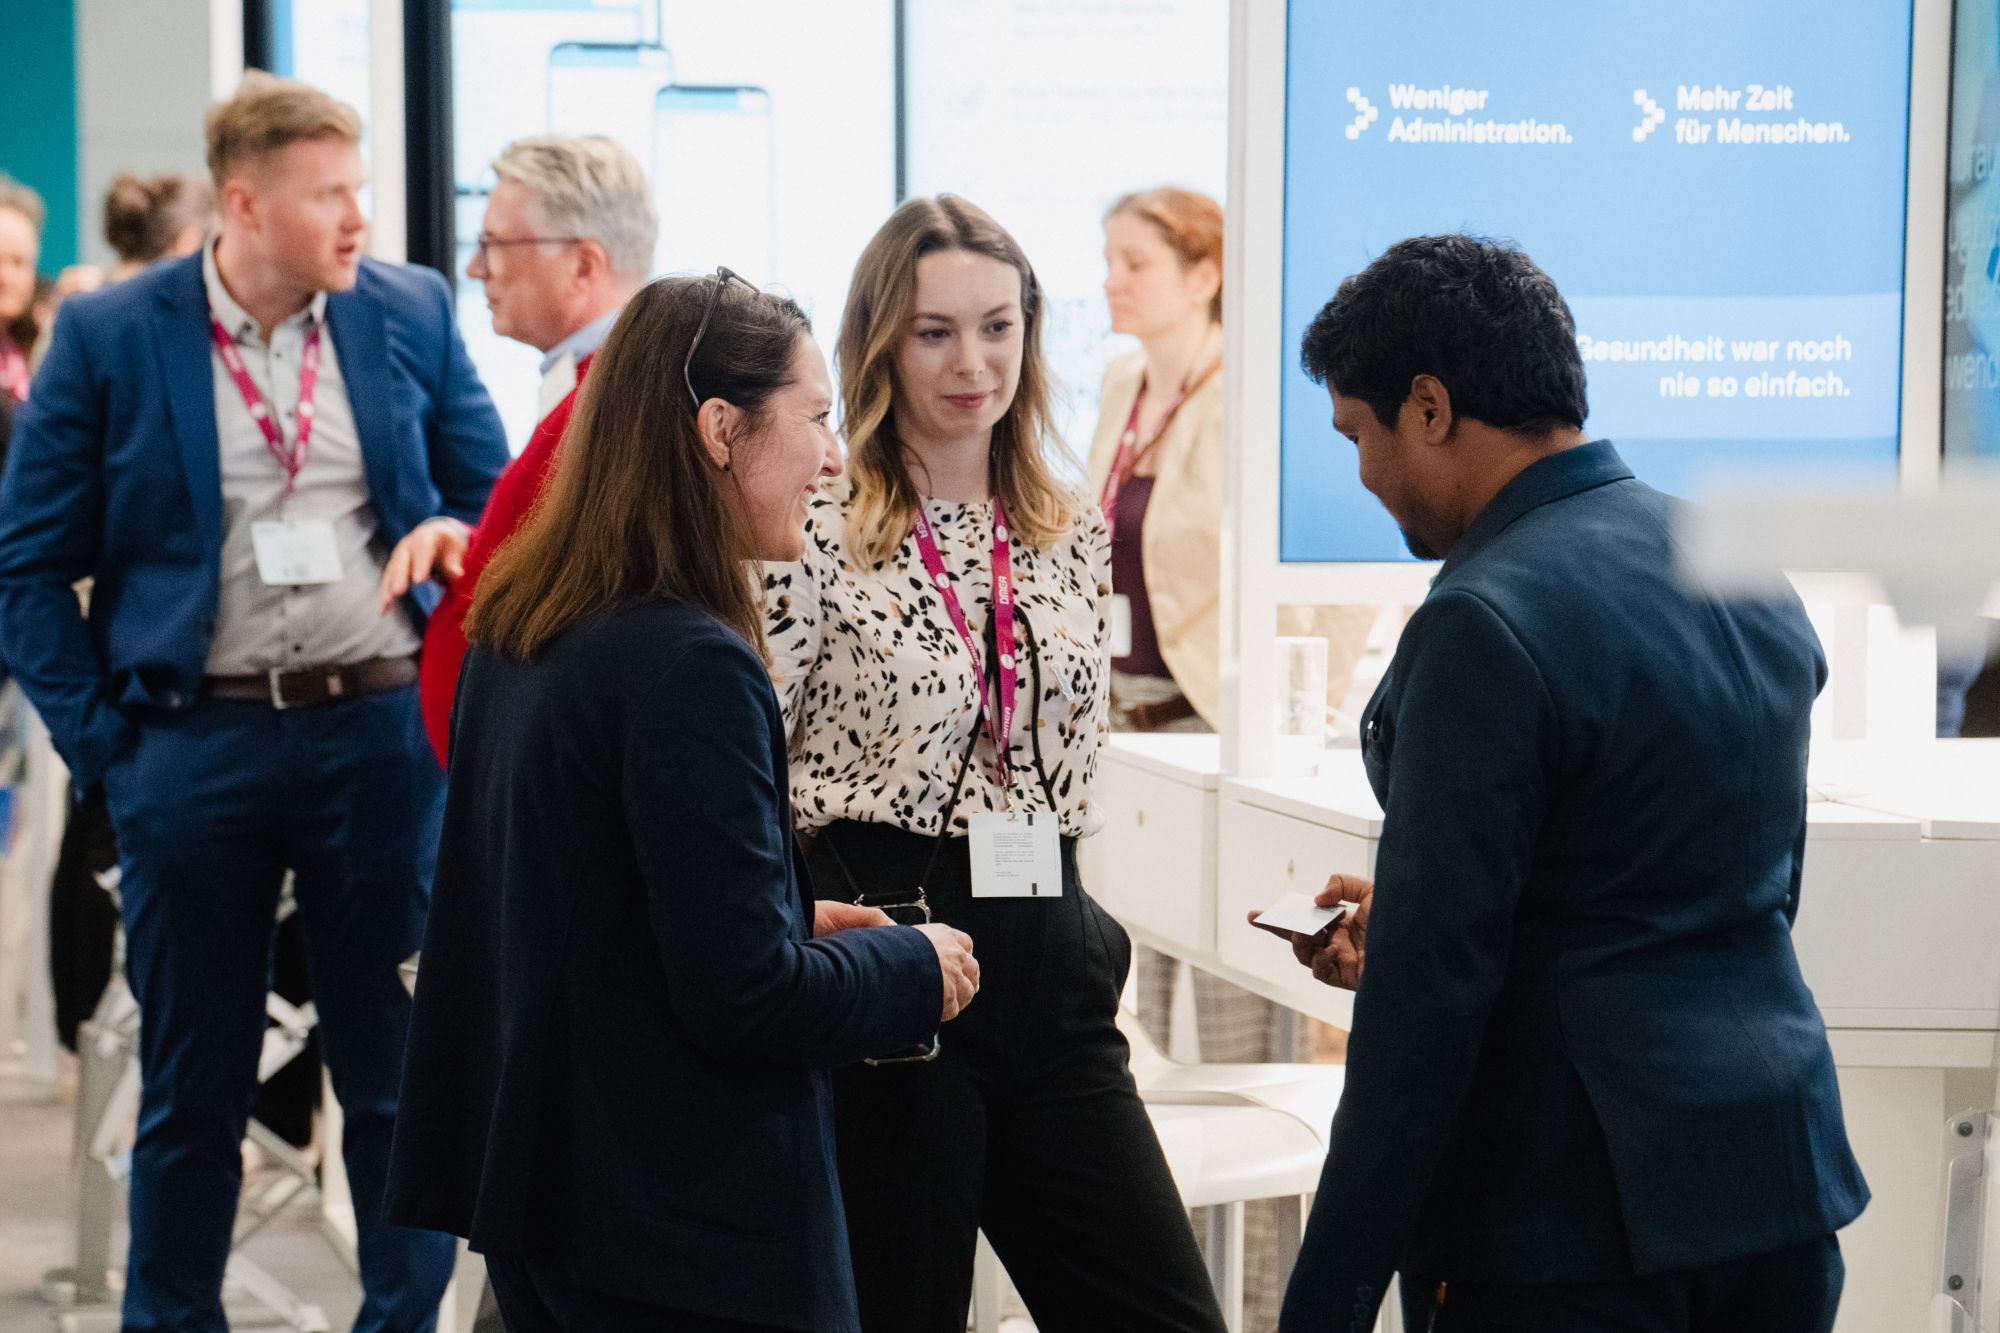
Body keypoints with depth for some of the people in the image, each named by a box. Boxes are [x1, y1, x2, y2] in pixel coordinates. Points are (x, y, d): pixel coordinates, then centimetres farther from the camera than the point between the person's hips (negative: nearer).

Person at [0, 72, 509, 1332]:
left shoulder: (412, 314, 2)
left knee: (403, 1073, 8)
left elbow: (493, 510, 9)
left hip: (381, 733, 1)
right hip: (197, 745, -1)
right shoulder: (111, 335, -3)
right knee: (193, 1090, 10)